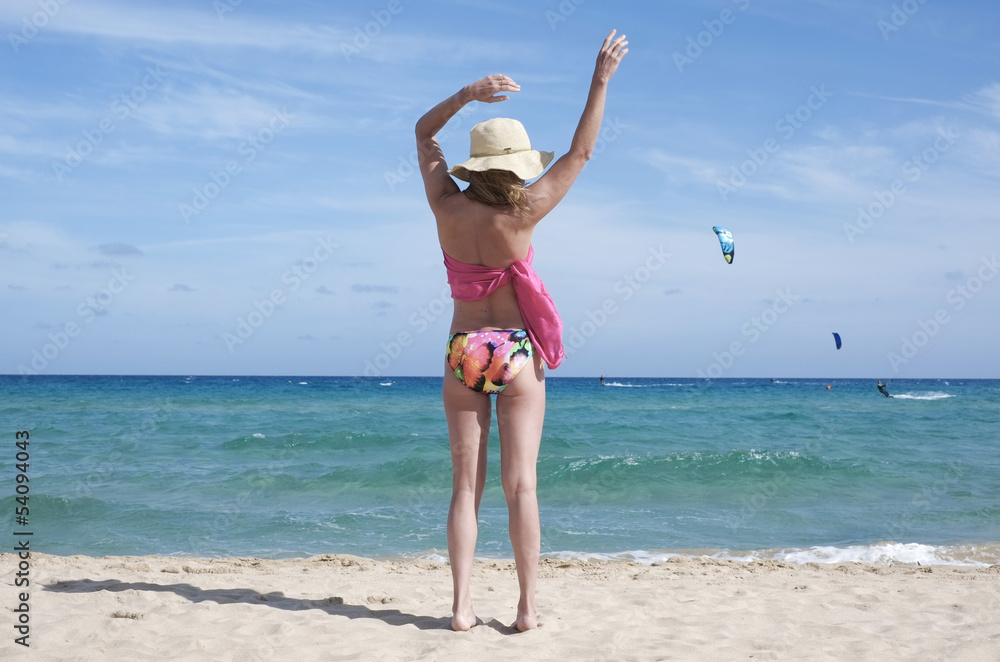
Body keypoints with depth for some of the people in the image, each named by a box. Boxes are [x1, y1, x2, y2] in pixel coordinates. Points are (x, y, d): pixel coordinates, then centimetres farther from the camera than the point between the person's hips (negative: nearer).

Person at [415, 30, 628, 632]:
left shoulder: (447, 206, -6)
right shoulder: (520, 216, -14)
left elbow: (424, 132, 10)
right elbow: (580, 153, -6)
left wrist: (467, 94, -1)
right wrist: (601, 81, -2)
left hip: (463, 356, 3)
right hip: (517, 357, -3)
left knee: (467, 487, 5)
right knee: (521, 486, 0)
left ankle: (462, 607, 3)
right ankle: (528, 608, 3)